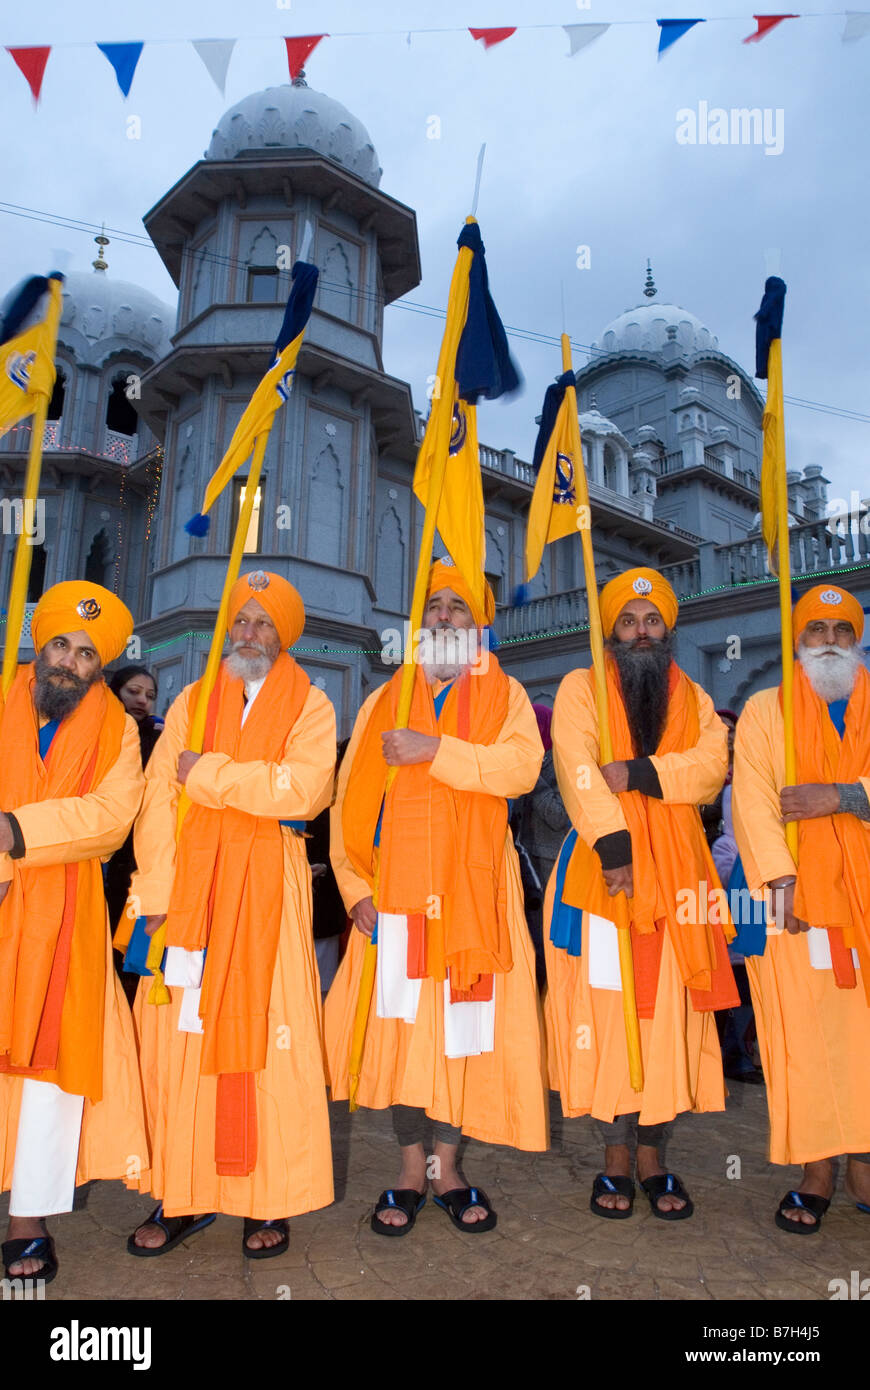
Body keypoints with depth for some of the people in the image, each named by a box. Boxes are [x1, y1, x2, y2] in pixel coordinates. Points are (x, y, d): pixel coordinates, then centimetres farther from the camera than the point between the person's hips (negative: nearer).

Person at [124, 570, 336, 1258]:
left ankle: (272, 1202, 14)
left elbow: (304, 787, -14)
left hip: (267, 888, -2)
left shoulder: (310, 704, 5)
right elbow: (159, 798, 4)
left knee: (268, 1037, 0)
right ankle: (183, 1195, 18)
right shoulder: (192, 702, 14)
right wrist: (155, 893, -6)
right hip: (191, 885, 3)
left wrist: (207, 773, -10)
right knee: (180, 1036, 3)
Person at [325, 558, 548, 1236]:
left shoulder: (503, 695, 9)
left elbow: (522, 766, -13)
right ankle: (411, 1169, 20)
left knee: (463, 1025, 3)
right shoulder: (384, 702, 13)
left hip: (471, 893, -1)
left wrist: (436, 749, -20)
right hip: (396, 896, 1)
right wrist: (356, 886, -4)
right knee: (399, 1024, 3)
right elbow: (351, 800, 6)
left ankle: (448, 1167, 22)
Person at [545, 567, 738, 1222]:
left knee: (669, 1015, 3)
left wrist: (636, 773, -18)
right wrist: (614, 846, -22)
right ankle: (618, 1157, 12)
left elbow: (710, 769, -3)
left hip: (676, 877, 3)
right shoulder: (581, 689, 6)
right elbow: (577, 769, -10)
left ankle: (654, 1155, 16)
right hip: (600, 870, -2)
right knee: (607, 1012, -1)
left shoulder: (694, 700, 16)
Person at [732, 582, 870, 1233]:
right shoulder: (766, 709, 10)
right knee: (804, 1033, -2)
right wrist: (778, 879, -13)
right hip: (796, 899, -1)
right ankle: (818, 1174, 8)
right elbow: (752, 796, -2)